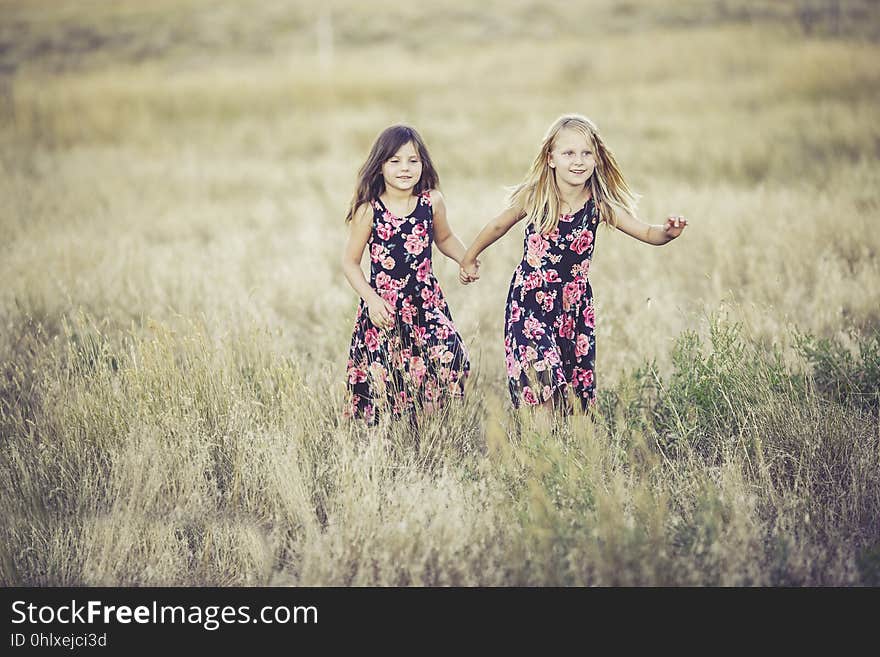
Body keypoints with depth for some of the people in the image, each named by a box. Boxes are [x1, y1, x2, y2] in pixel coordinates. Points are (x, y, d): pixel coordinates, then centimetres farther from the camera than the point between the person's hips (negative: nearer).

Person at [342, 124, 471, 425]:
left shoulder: (432, 201, 1)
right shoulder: (368, 210, -7)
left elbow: (445, 238, 21)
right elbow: (350, 261, 0)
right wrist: (371, 299, -12)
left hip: (427, 303, 2)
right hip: (383, 307, -2)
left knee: (448, 365, -13)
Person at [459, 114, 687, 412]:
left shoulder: (599, 204, -6)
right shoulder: (534, 198, -10)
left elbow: (647, 233, -8)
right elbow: (499, 226, 7)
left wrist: (667, 232, -31)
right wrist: (469, 258, 19)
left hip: (575, 306, 3)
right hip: (530, 304, -3)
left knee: (576, 392, 10)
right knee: (541, 384, -16)